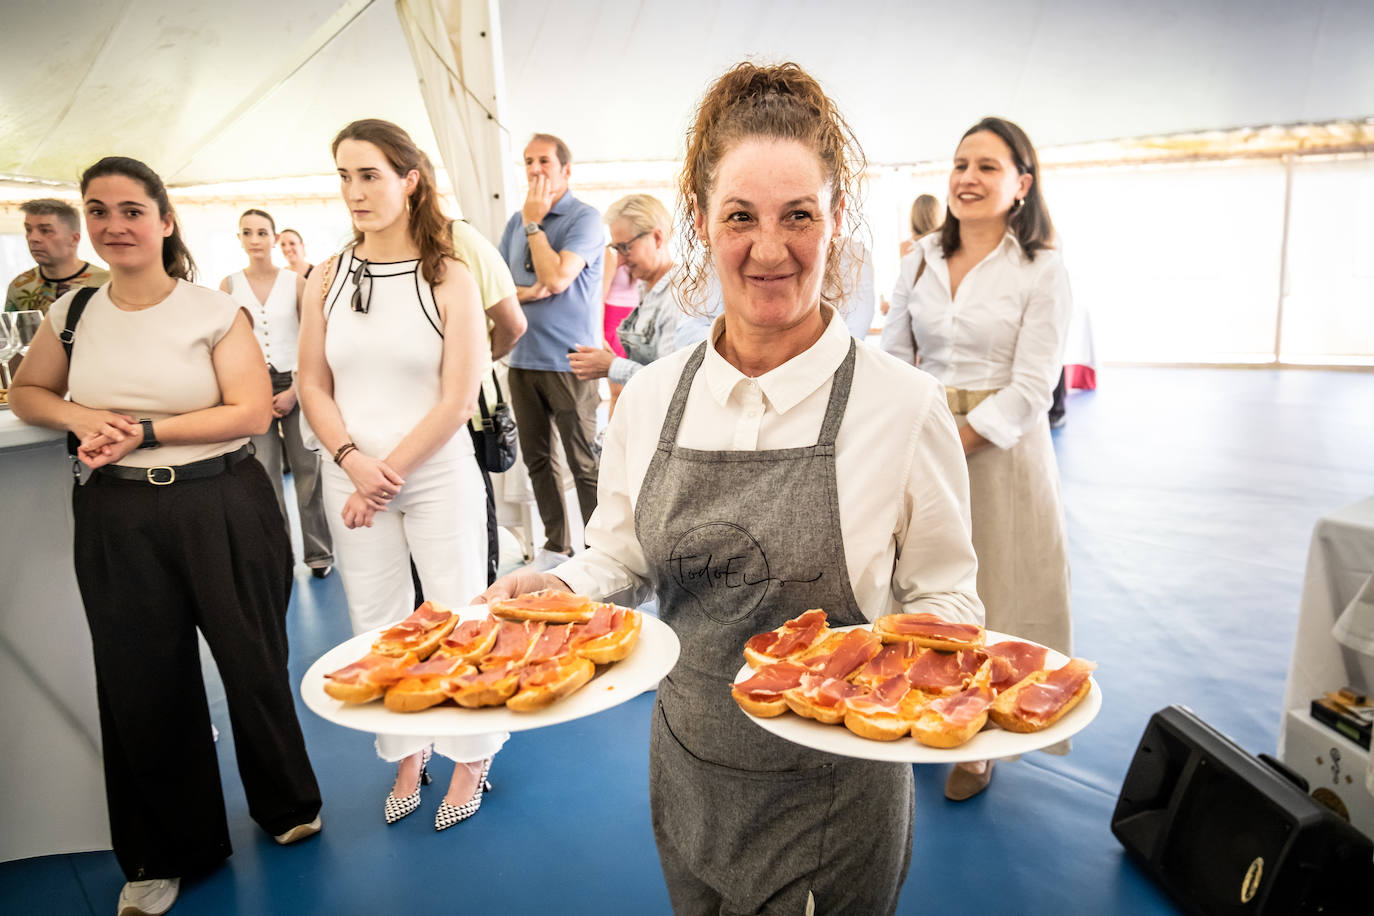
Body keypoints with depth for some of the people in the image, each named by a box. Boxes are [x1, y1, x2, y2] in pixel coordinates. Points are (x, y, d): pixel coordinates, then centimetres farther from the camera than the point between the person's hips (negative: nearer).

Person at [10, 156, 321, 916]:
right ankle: (166, 853, 32)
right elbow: (27, 392, 18)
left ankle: (287, 805, 35)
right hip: (118, 520, 3)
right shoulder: (72, 313, 7)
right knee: (141, 682, 11)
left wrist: (145, 431, -16)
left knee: (254, 662, 8)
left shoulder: (214, 311, -5)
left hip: (222, 507, -3)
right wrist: (81, 417, -4)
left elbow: (253, 411, -10)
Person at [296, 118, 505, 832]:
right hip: (353, 477, 4)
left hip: (437, 474, -3)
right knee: (377, 625, 12)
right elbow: (313, 387, 6)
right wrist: (354, 462, -9)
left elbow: (457, 399, -9)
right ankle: (407, 754, 32)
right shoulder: (327, 280, 5)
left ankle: (471, 756, 26)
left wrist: (389, 471, -11)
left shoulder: (449, 279, -5)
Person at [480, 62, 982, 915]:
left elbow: (942, 593, -5)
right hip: (687, 771, 4)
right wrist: (557, 588, -13)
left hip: (833, 799, -3)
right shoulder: (653, 396, -5)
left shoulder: (903, 404, -15)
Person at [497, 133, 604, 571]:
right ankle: (556, 543, 25)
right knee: (537, 458, 13)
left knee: (584, 464, -2)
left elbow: (557, 278, -18)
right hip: (522, 359, 7)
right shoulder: (517, 220, 13)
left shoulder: (585, 218, -6)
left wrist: (533, 223, -8)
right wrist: (524, 293, -8)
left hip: (568, 361, -7)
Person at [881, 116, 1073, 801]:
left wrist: (951, 443, -18)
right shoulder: (921, 259, 6)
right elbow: (892, 356, 8)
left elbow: (1031, 389, -12)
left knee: (989, 592, 5)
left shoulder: (1042, 271, -6)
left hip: (998, 448, -3)